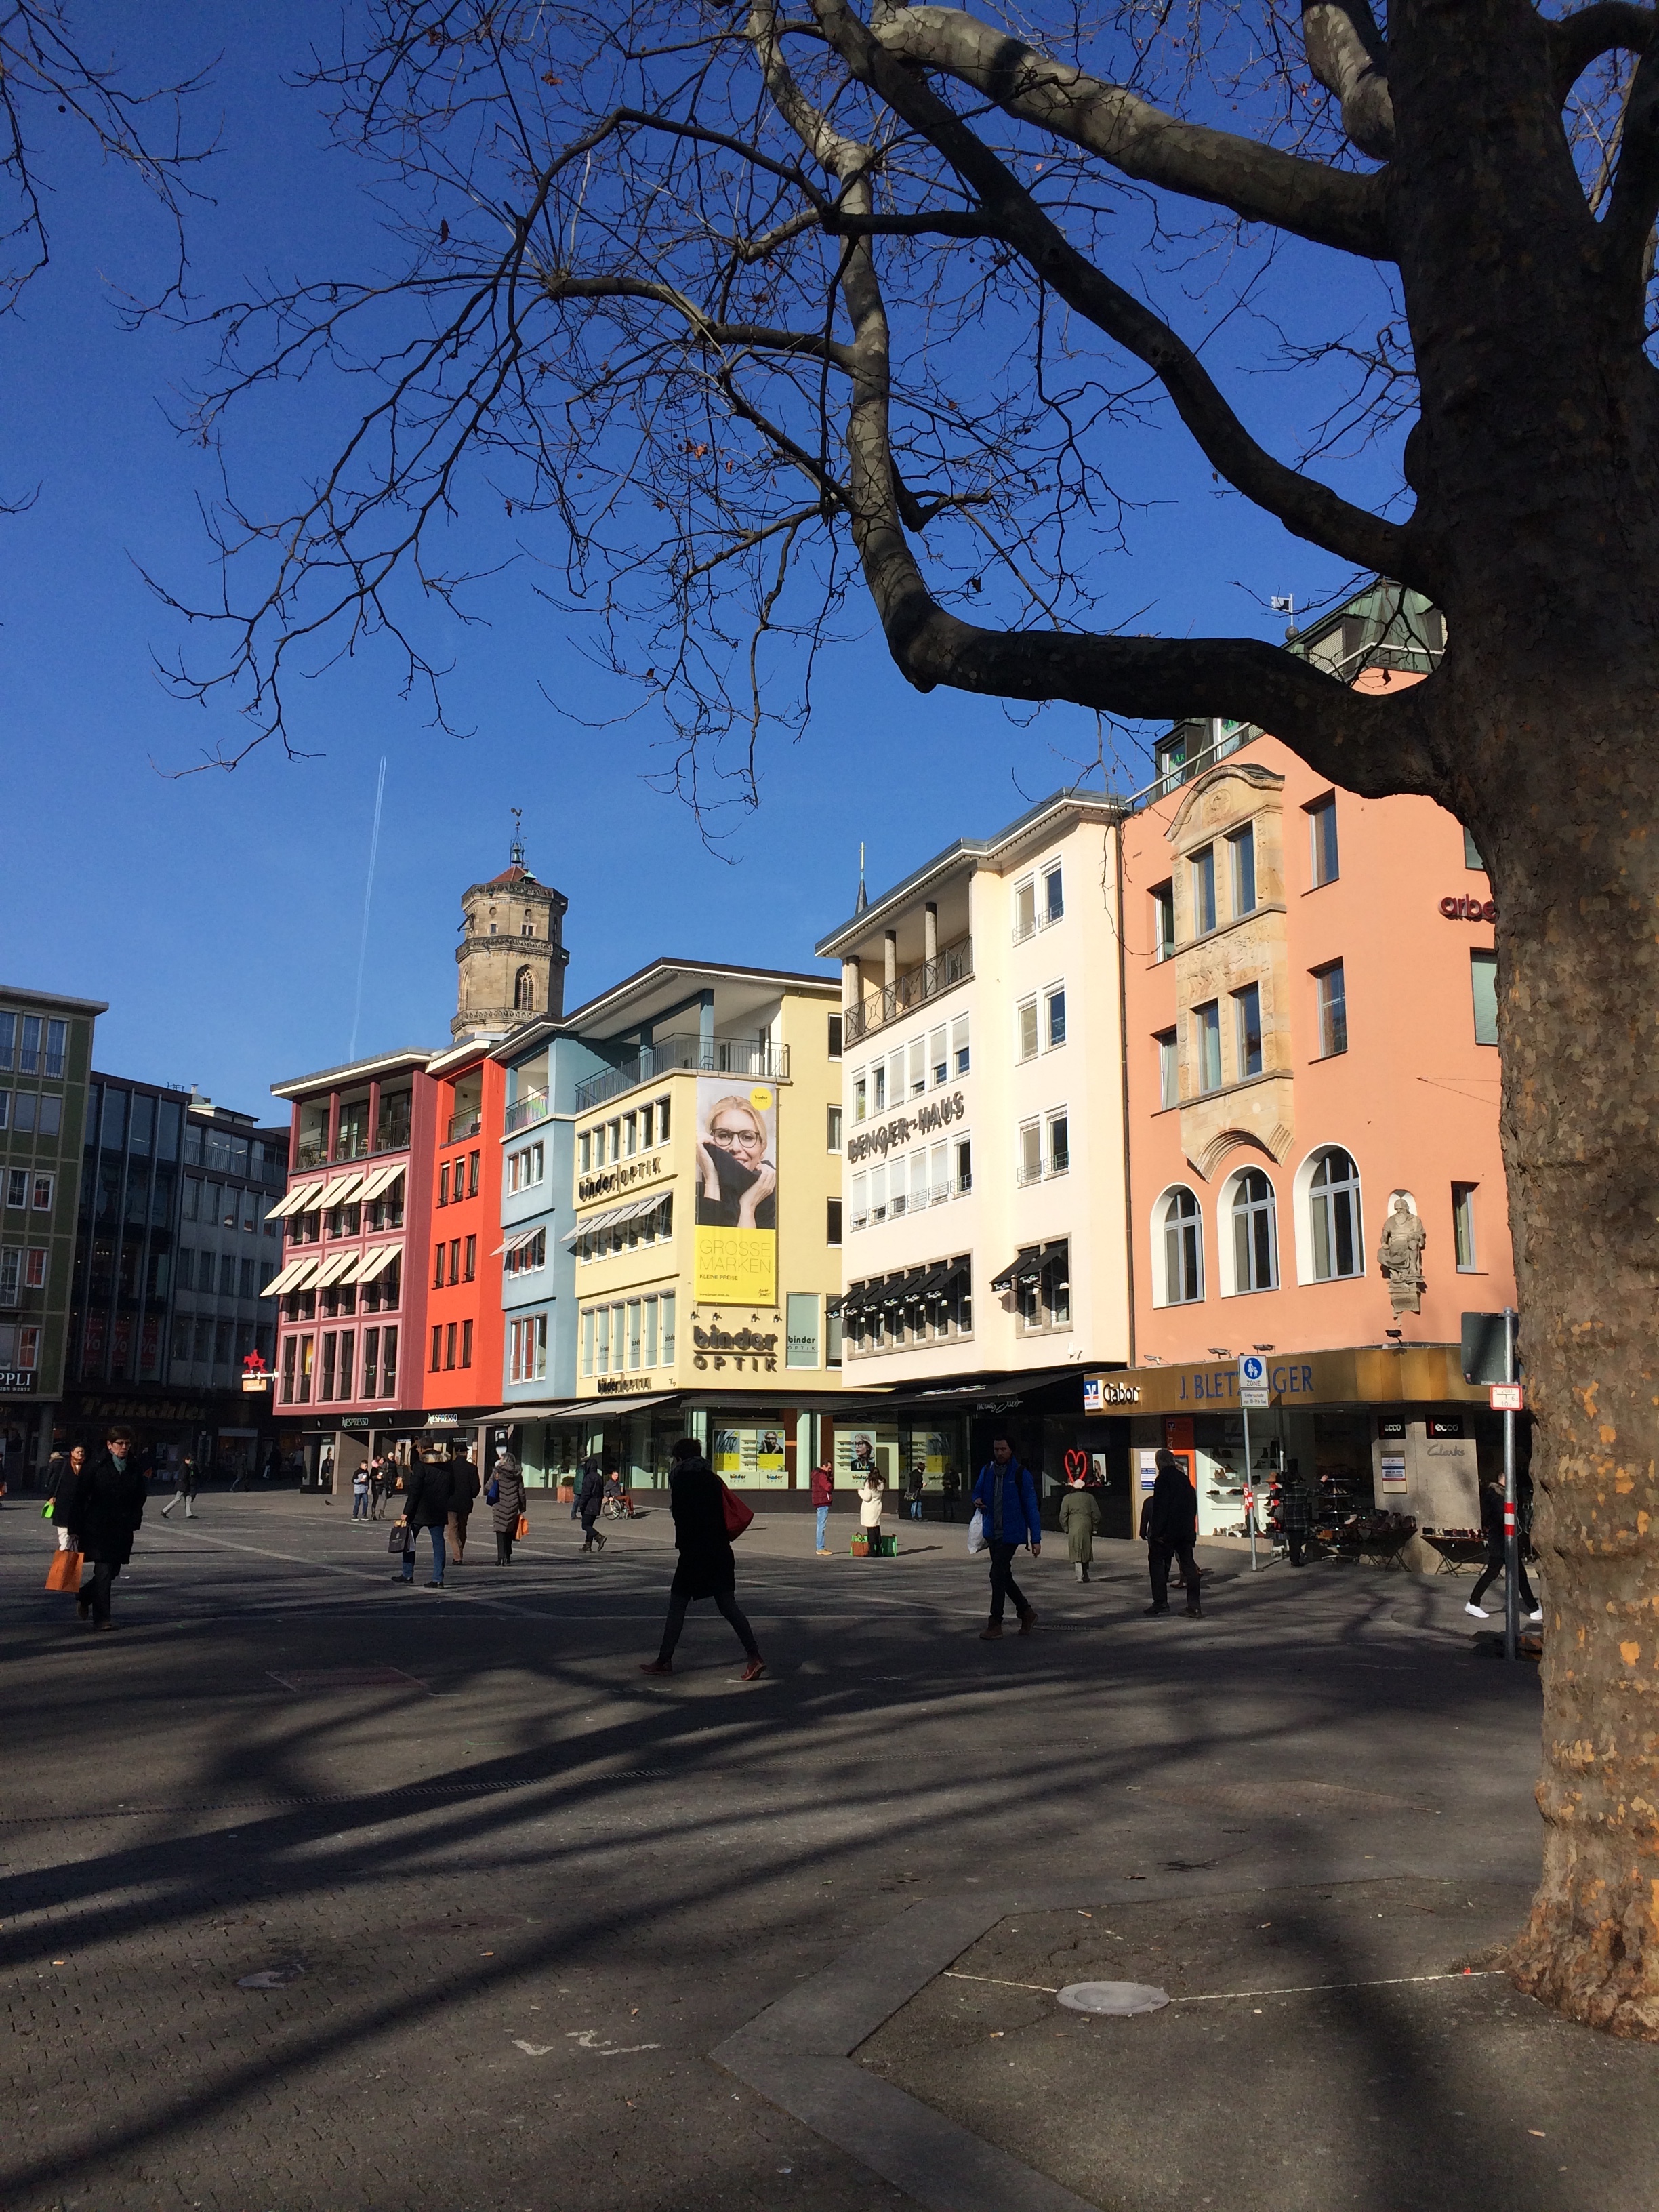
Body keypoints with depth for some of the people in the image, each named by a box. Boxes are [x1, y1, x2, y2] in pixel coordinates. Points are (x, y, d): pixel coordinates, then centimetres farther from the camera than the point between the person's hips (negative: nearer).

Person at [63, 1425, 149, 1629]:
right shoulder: (95, 1468, -6)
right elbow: (78, 1498, -5)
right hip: (97, 1528, -4)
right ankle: (101, 1617, 0)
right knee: (103, 1572, -8)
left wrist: (134, 1521, 3)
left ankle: (84, 1597, 38)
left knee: (113, 1571, 11)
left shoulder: (135, 1470, 5)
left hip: (122, 1530, 4)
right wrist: (75, 1529, -8)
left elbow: (139, 1498, 15)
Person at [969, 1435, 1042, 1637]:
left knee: (998, 1574, -10)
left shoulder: (1021, 1474, -9)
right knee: (1004, 1575, 11)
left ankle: (995, 1624, -3)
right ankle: (1026, 1613, 29)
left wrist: (1036, 1539, -10)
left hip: (1011, 1533, -6)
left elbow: (1031, 1507, -7)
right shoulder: (987, 1470, 5)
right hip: (992, 1533, 6)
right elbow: (978, 1491, 22)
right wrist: (977, 1500, -5)